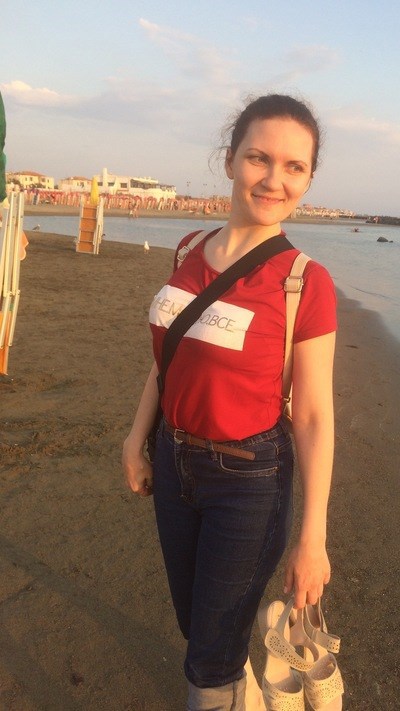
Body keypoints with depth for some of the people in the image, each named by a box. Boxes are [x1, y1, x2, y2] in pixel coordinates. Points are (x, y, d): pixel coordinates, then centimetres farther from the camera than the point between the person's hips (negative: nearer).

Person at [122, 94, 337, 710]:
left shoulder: (305, 283, -18)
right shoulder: (192, 256, -2)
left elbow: (314, 416, -15)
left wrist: (312, 540, -13)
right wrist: (137, 440, 12)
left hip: (250, 479, -6)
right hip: (175, 462, 6)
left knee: (210, 654, 11)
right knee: (193, 616, 27)